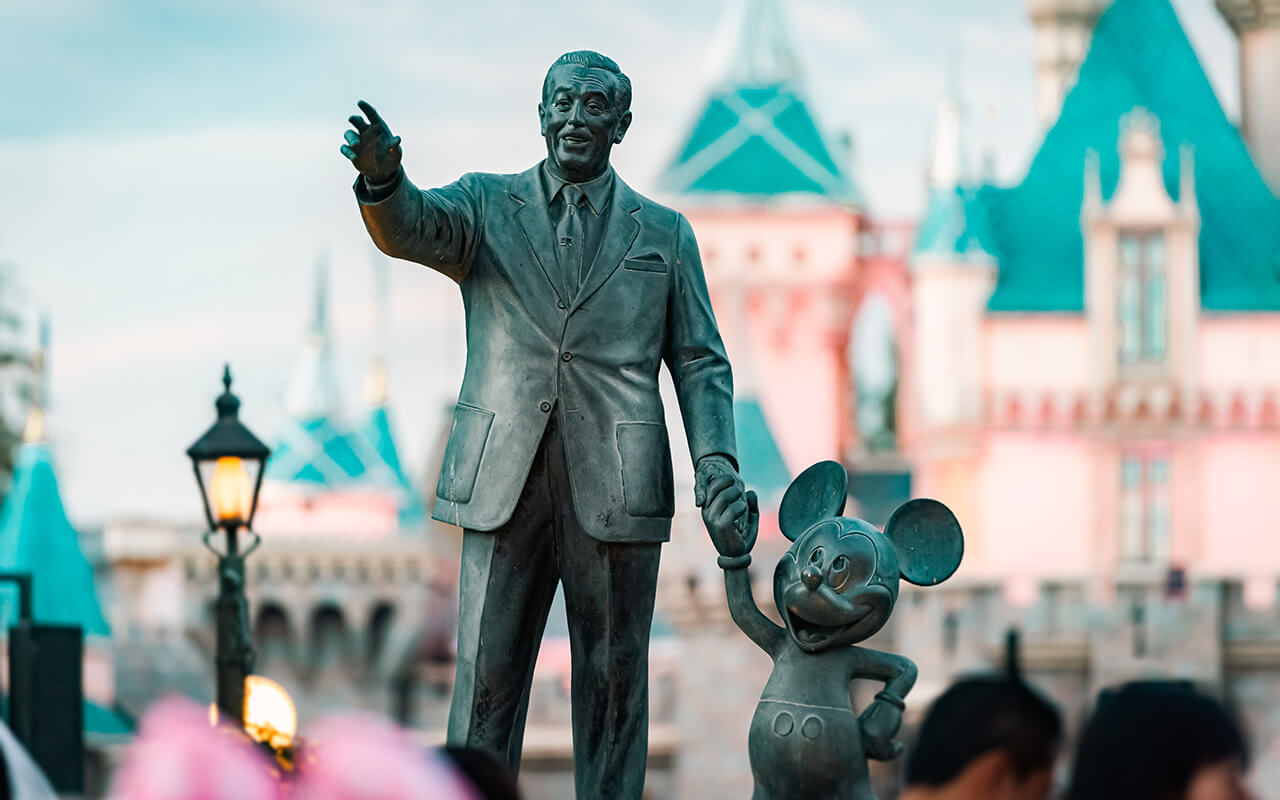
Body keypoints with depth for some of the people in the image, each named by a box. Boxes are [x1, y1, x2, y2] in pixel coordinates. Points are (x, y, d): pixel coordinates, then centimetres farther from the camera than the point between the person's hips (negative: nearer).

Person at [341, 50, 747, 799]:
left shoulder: (665, 233, 12)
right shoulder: (485, 204, 9)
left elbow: (701, 363, 11)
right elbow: (412, 227, -12)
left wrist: (717, 464, -5)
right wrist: (383, 178, -36)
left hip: (614, 490, 1)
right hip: (504, 485, 0)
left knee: (613, 680, 4)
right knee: (486, 677, -1)